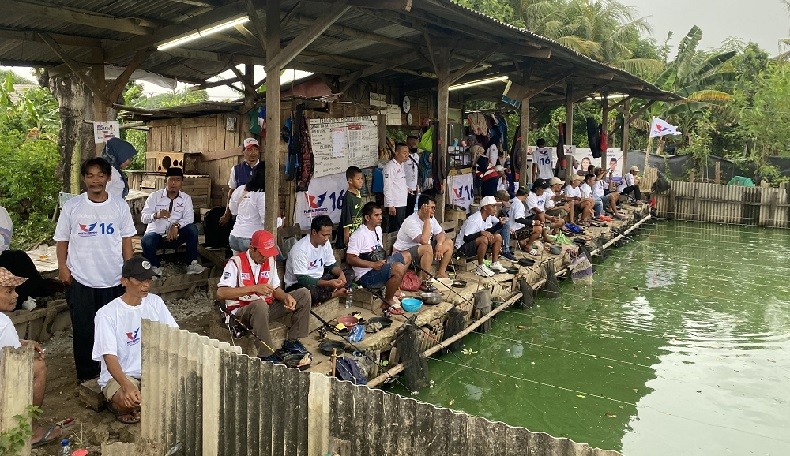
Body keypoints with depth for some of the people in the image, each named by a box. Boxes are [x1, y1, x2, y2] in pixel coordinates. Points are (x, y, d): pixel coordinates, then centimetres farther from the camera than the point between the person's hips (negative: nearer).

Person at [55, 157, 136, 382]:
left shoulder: (120, 207, 3)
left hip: (114, 280, 1)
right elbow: (62, 240, 5)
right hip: (80, 281, 0)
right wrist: (62, 267, -6)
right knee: (83, 330, 7)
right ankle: (86, 376, 23)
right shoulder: (72, 206, 0)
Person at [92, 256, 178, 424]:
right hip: (119, 375, -4)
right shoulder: (106, 314, -14)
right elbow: (109, 357, -22)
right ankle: (119, 405, 3)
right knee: (127, 401, -35)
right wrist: (127, 385, -40)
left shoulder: (155, 302, 2)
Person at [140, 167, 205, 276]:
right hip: (156, 233, -1)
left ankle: (192, 264, -20)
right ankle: (156, 267, -7)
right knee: (146, 241, -35)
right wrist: (156, 215, -32)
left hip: (175, 235, 2)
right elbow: (143, 217, -9)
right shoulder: (155, 196, 0)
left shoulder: (186, 198, 5)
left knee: (192, 228, -26)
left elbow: (189, 218, -10)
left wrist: (176, 225, -30)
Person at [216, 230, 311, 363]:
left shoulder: (270, 261, 7)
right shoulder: (236, 262, -12)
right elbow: (221, 293, -23)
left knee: (304, 294, -5)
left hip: (267, 308, 7)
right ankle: (267, 355, -28)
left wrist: (285, 296, -13)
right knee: (260, 305, -41)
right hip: (241, 311, -6)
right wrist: (254, 288, -29)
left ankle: (291, 342, -2)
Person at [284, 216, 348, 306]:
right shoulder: (300, 248, -25)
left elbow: (332, 264, 9)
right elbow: (302, 279, -28)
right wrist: (328, 283, -35)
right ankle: (335, 294, -13)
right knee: (312, 292, -40)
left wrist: (340, 273, -15)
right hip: (298, 284, -7)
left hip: (318, 279, 7)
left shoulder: (325, 243, -2)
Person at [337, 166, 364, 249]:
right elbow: (346, 215, -19)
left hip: (358, 229, 8)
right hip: (350, 230, -8)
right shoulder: (348, 197, -19)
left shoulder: (359, 193, 7)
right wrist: (346, 233, -18)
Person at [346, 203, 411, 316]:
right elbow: (350, 259, -23)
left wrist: (383, 262, 6)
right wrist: (373, 264, -25)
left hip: (379, 266, 10)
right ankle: (387, 302, -11)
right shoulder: (359, 235, -17)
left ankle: (392, 289, 14)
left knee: (407, 256, 16)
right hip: (365, 276, -10)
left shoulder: (378, 229, 12)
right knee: (399, 268, -30)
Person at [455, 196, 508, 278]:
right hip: (463, 246, -9)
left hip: (475, 244, 9)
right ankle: (480, 267, -19)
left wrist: (500, 223, -9)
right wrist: (481, 233, -36)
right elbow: (466, 238, -29)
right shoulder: (474, 220, -27)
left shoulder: (489, 216, -2)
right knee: (484, 239, -34)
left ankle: (495, 264, 7)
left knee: (498, 237, 1)